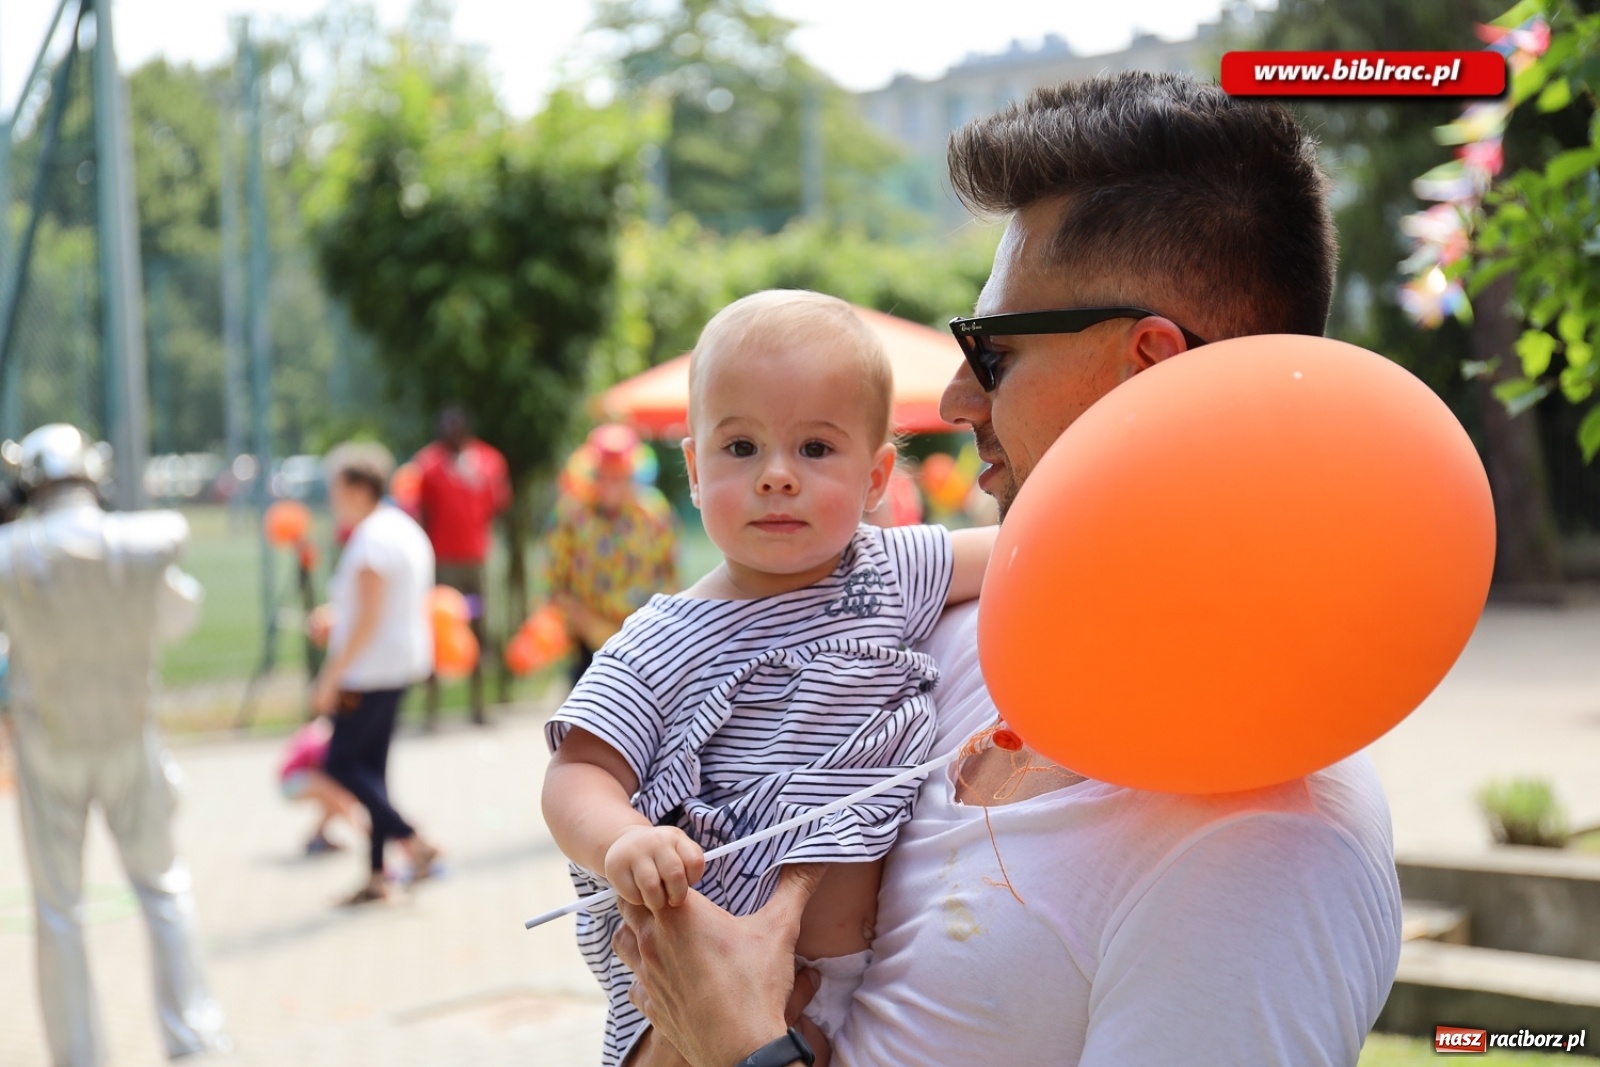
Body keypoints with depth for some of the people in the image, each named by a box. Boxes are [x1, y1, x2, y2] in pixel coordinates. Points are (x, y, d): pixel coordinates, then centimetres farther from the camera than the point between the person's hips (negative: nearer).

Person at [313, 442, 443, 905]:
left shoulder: (371, 540, -17)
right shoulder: (405, 529, 13)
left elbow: (367, 619, -21)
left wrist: (332, 677, -18)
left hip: (373, 670, -10)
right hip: (404, 662, 10)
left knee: (342, 763, -3)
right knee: (371, 765, 11)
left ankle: (414, 843, -6)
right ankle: (376, 875, 12)